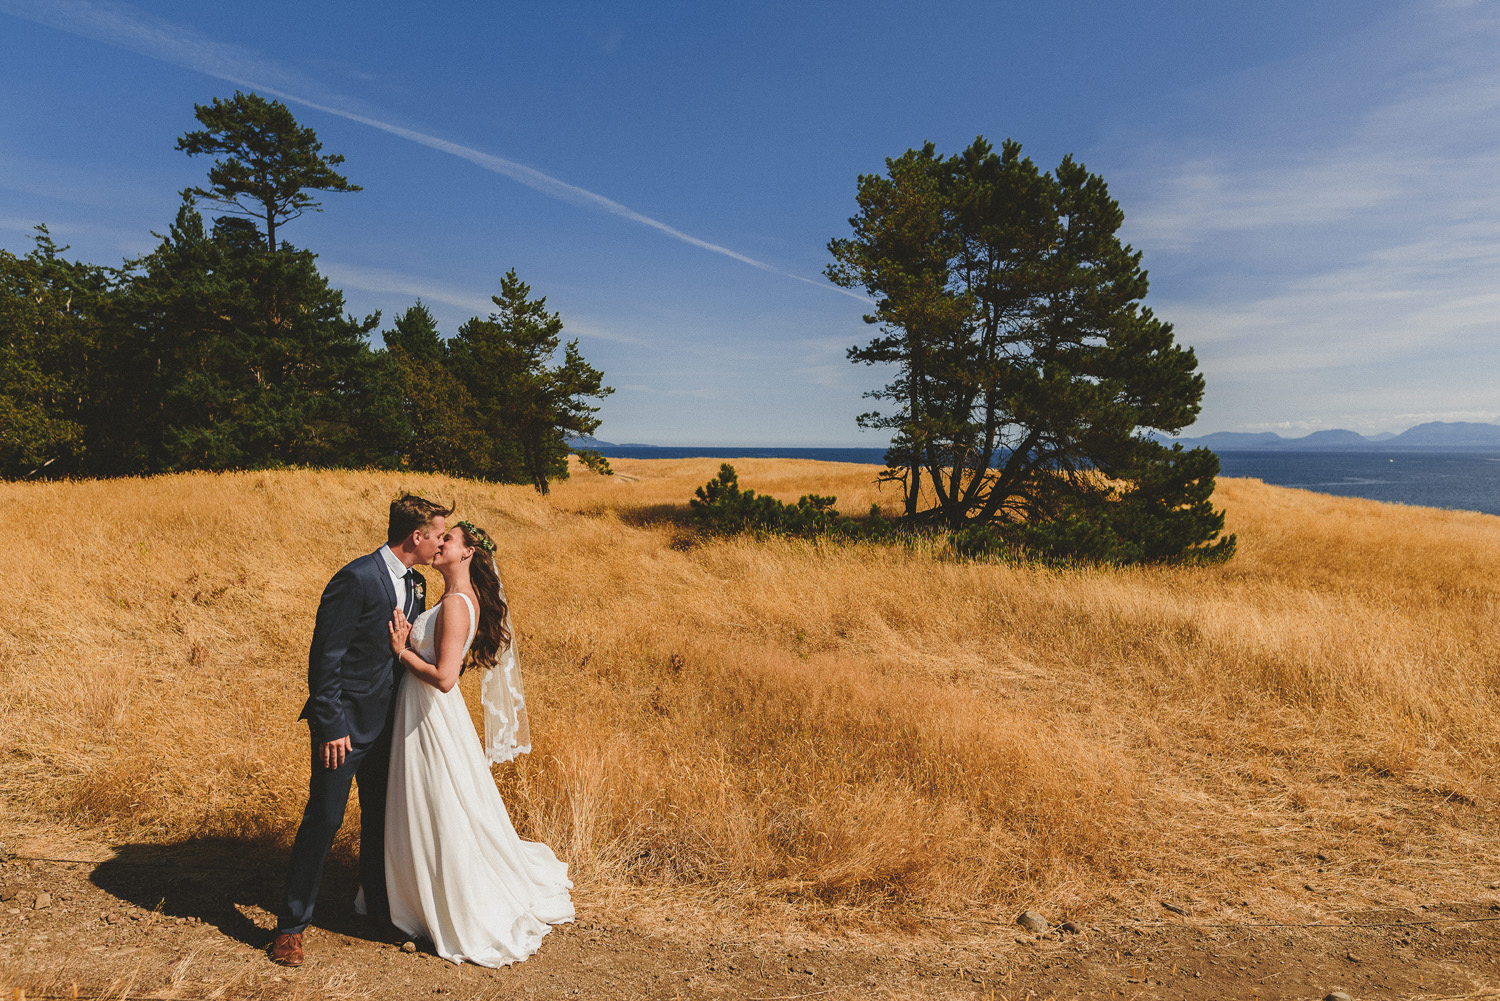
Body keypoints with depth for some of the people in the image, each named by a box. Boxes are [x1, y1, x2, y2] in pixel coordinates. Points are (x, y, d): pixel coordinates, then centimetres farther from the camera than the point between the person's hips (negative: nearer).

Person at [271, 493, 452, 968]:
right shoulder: (357, 580, -20)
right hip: (345, 724, -8)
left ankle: (379, 903, 35)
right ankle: (292, 924, 18)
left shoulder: (415, 583, 6)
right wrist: (331, 727, -18)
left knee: (381, 817, 18)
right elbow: (325, 657, -19)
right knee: (323, 820, 1)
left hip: (387, 723, 8)